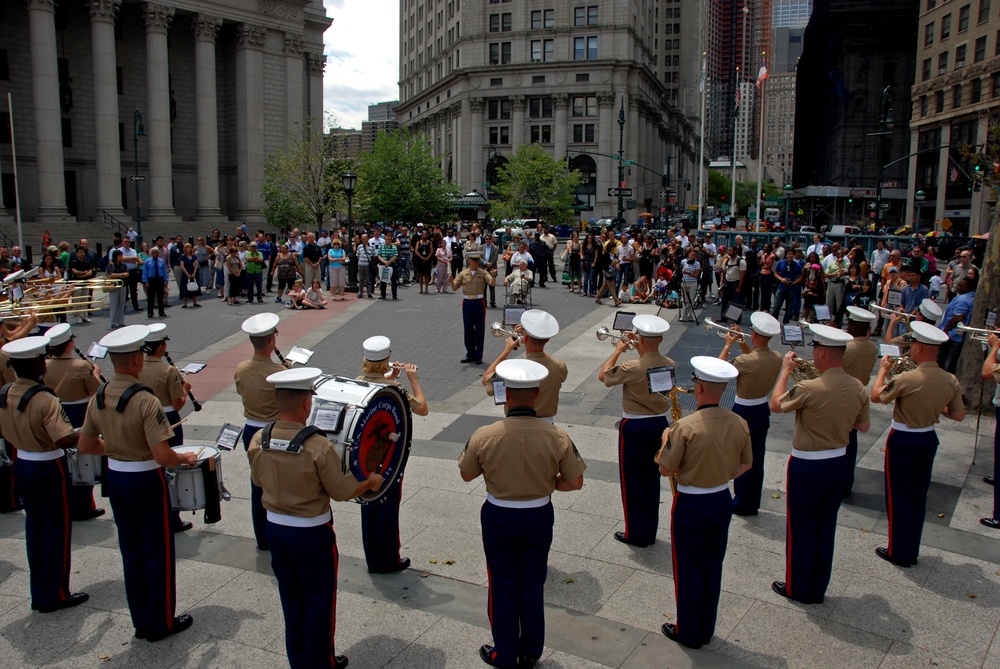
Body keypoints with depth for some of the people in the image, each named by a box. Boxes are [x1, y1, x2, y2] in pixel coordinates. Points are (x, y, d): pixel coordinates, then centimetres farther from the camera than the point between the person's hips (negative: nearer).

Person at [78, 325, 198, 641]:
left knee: (131, 551, 18)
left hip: (114, 478, 7)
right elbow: (163, 457, -26)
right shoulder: (145, 401, -23)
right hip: (145, 480, -7)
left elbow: (84, 446, 7)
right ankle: (161, 623, 20)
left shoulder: (98, 398, -2)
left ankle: (141, 621, 30)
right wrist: (186, 458, -8)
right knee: (158, 552, 9)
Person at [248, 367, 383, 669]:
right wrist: (371, 481, 2)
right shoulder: (318, 446, -26)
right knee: (319, 601, 14)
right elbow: (342, 491, -16)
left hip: (275, 528, 5)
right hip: (312, 534, -5)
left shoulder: (258, 440, -10)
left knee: (291, 598, 22)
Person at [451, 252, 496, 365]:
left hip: (479, 302, -2)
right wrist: (451, 280, -17)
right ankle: (470, 354, 21)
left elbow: (492, 283, -13)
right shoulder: (463, 274, 4)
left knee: (480, 330, 3)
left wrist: (493, 276, -33)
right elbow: (454, 288, 3)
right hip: (467, 302, 2)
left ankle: (478, 356, 12)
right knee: (468, 330, 9)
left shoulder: (483, 273, 0)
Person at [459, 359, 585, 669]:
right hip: (539, 516, 1)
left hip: (498, 518, -1)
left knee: (503, 585, 18)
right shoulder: (557, 437, -20)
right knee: (533, 584, 20)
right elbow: (575, 482, -9)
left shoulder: (483, 436, -22)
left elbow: (466, 474, -5)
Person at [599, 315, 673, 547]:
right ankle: (649, 532, 27)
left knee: (632, 480, 8)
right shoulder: (669, 365, -4)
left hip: (634, 427, -6)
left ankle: (636, 534, 17)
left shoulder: (632, 368, -23)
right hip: (660, 424, 6)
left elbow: (603, 375, -6)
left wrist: (619, 350, 1)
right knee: (652, 478, 17)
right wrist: (640, 349, 18)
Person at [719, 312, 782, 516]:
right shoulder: (777, 358, -6)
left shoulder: (746, 361, -27)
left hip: (743, 413, -6)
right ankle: (754, 503, 27)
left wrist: (728, 345, -4)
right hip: (762, 410, 6)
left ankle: (742, 504, 19)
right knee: (757, 459, 15)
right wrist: (742, 342, 8)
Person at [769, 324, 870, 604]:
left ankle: (798, 588, 23)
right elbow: (863, 427, 8)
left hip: (807, 466, -6)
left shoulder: (810, 389, -26)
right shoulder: (858, 389, -5)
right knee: (826, 527, 18)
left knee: (801, 528, 10)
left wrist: (786, 370, -1)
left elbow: (776, 405, -9)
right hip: (838, 463, 6)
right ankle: (818, 589, 30)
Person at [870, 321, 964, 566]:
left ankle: (899, 553, 18)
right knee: (918, 495, 18)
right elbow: (958, 415, 3)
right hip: (929, 439, 6)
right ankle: (912, 551, 30)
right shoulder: (951, 381, -8)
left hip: (903, 440, -6)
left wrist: (883, 369, 2)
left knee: (899, 497, 8)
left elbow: (876, 396, -11)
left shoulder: (907, 379, -26)